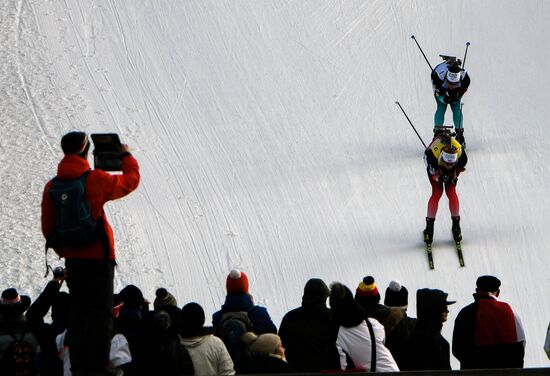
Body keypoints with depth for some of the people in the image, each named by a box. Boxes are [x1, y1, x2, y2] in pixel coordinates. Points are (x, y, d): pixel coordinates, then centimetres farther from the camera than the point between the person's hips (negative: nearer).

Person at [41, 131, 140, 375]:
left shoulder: (52, 187, 2)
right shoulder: (95, 180, -12)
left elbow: (48, 229, 8)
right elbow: (130, 181, 3)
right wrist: (127, 156, 21)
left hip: (72, 259, 5)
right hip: (98, 257, -5)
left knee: (78, 311, 13)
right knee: (101, 312, -3)